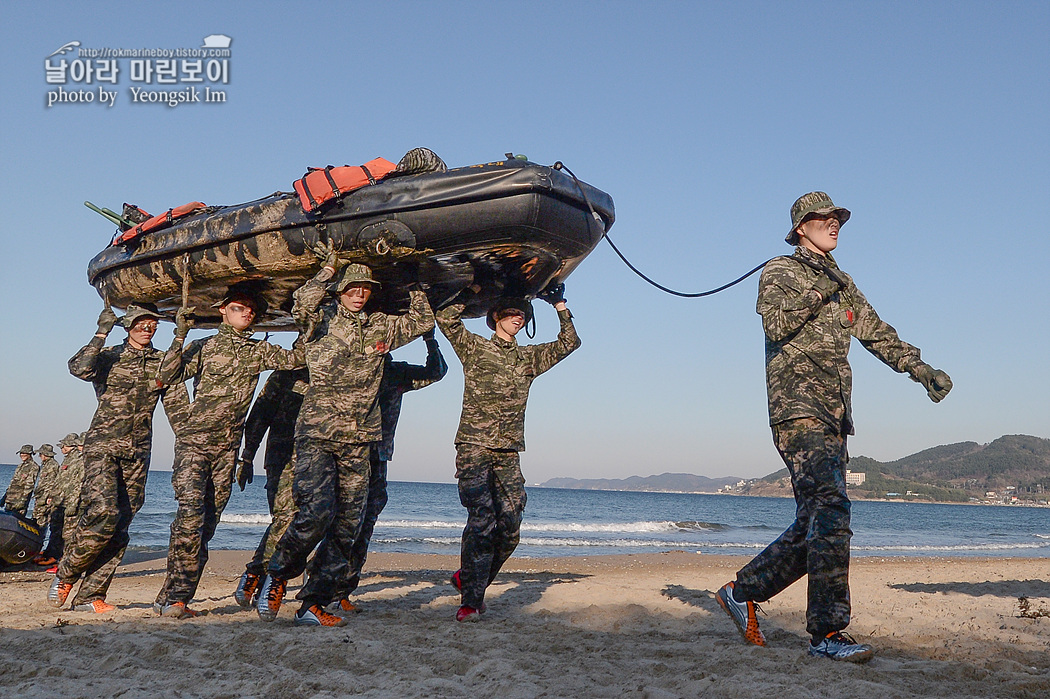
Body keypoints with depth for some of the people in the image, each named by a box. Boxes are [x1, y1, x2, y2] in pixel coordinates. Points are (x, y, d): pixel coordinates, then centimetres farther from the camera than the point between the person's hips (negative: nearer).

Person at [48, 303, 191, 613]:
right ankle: (65, 574, 4)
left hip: (138, 453, 3)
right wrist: (102, 334, -21)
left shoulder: (164, 363, 11)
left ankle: (90, 596, 9)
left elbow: (177, 407, 8)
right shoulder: (109, 356, 5)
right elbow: (79, 368, -16)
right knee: (103, 513, -20)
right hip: (103, 446, -3)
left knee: (119, 527, 1)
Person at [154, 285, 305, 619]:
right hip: (193, 441, -4)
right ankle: (177, 597, -14)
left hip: (227, 448, 4)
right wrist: (180, 336, -15)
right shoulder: (203, 347, 6)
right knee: (190, 514, -18)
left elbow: (297, 357, 2)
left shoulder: (259, 351, 14)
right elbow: (168, 375, -6)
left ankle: (170, 598, 8)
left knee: (206, 525, 2)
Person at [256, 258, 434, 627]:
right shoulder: (322, 318, 2)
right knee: (317, 511, -20)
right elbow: (303, 304, -20)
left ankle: (313, 604, 10)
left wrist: (413, 286, 18)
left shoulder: (380, 326, 17)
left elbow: (423, 321, 22)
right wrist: (329, 267, -11)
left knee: (347, 527, 2)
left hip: (357, 442, 5)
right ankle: (276, 578, 5)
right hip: (317, 434, -5)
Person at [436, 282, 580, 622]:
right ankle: (471, 600, -10)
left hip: (509, 453, 5)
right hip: (474, 447, -4)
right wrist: (472, 292, 2)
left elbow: (569, 343, 22)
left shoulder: (529, 357, 20)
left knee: (509, 527, -2)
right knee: (481, 522, -15)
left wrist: (560, 305, 16)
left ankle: (469, 577, 20)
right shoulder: (474, 347, 8)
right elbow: (446, 319, -3)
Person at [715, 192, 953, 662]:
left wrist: (923, 370, 18)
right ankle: (827, 633, -19)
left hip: (833, 418, 8)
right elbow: (776, 323, -16)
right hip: (798, 411, -8)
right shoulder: (779, 272, 3)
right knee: (829, 511, -20)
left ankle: (743, 592, 18)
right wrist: (819, 291, -16)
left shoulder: (842, 284, 24)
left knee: (814, 528, 6)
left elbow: (878, 334, 26)